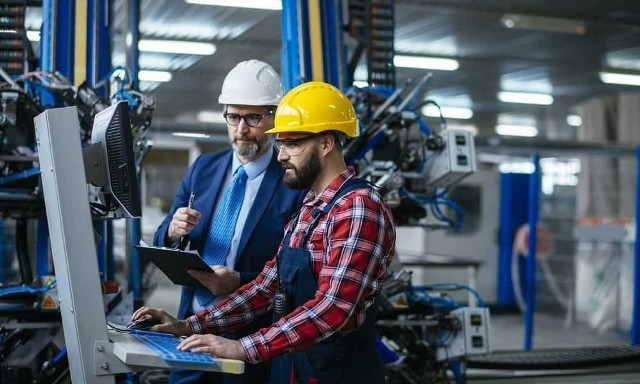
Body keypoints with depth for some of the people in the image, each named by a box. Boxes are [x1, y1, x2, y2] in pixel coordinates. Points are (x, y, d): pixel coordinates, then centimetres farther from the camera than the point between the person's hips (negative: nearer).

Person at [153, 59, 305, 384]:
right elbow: (162, 244, 9)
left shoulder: (296, 184, -11)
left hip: (251, 338, -4)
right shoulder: (203, 168, 6)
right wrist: (173, 231, -13)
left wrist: (240, 283, -26)